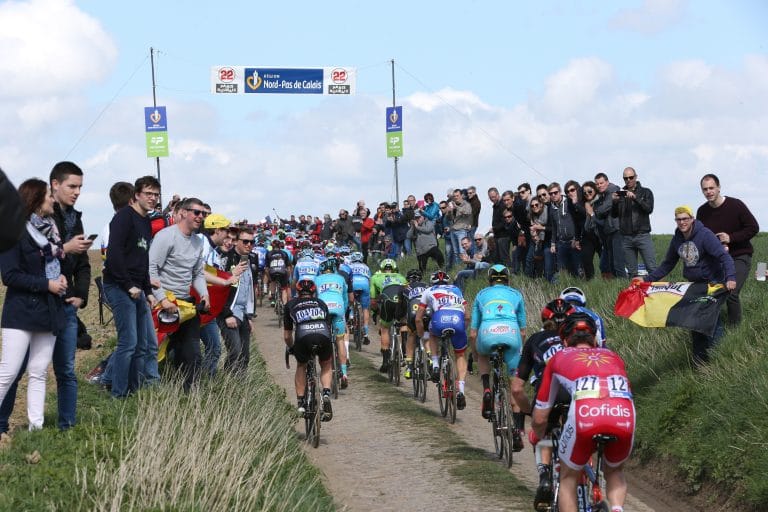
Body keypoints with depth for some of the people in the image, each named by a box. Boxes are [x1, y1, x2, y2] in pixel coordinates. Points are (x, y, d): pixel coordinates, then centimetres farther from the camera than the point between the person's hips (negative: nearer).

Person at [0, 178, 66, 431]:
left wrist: (61, 277, 2)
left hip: (48, 312, 7)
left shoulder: (50, 228, 11)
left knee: (39, 373, 8)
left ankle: (36, 426, 11)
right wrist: (47, 284, -16)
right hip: (22, 311, -7)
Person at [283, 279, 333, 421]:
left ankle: (301, 402, 20)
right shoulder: (321, 304, 34)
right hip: (323, 335, 1)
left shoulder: (291, 304, 31)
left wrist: (291, 348, 54)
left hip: (303, 336, -1)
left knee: (301, 366, 29)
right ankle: (326, 393, 5)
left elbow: (287, 336, 34)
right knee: (326, 366, 28)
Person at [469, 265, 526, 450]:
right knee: (515, 384, 14)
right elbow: (523, 331, 31)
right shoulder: (516, 294, 31)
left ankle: (487, 390, 12)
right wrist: (520, 349, 46)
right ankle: (517, 430, 5)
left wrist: (475, 355, 40)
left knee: (483, 355, 37)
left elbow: (473, 333, 27)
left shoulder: (482, 294, 30)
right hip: (511, 333, 0)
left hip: (487, 332, 0)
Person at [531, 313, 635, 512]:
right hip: (624, 416, 2)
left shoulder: (559, 358, 30)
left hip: (585, 415, -2)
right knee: (615, 471, 31)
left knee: (568, 479, 23)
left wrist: (537, 437, 55)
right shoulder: (612, 356, 35)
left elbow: (540, 418, 34)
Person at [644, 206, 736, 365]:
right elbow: (667, 265, 13)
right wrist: (647, 280, 6)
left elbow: (724, 256, -27)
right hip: (694, 284, 7)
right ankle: (699, 360, 14)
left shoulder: (705, 235, -19)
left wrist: (730, 277, -43)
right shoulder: (677, 239, 2)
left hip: (713, 282, -7)